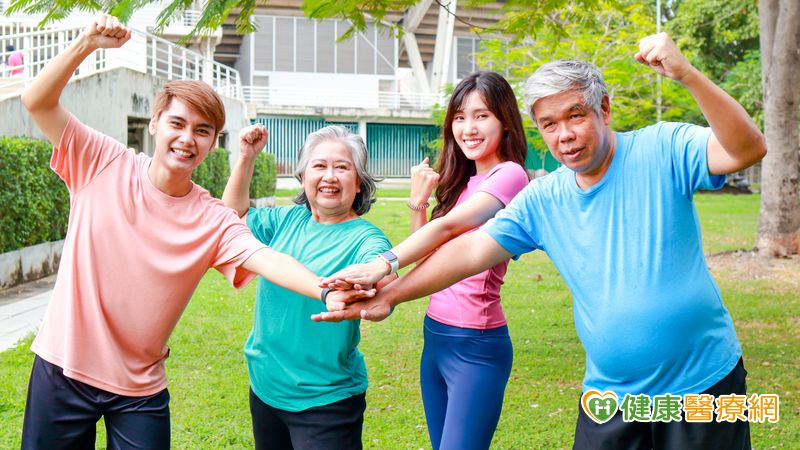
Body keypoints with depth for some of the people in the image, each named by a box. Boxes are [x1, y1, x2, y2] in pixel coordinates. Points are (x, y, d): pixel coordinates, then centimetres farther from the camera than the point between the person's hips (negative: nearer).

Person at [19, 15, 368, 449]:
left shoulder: (213, 220, -8)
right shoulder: (104, 164, -7)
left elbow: (266, 258, -24)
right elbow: (37, 101, -11)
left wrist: (326, 289, -43)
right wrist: (87, 43, -25)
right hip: (61, 368, 0)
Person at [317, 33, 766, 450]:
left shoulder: (662, 150, -10)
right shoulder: (541, 201, 1)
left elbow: (747, 150, -24)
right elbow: (470, 251, 0)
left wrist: (686, 74, -36)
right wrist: (389, 295, -5)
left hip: (704, 383, -3)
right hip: (610, 395, 4)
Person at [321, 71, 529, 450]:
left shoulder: (509, 175, -10)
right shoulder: (464, 181, 14)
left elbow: (448, 227, -27)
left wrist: (383, 265, -39)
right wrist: (418, 202, -1)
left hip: (476, 345, -8)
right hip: (436, 335, 8)